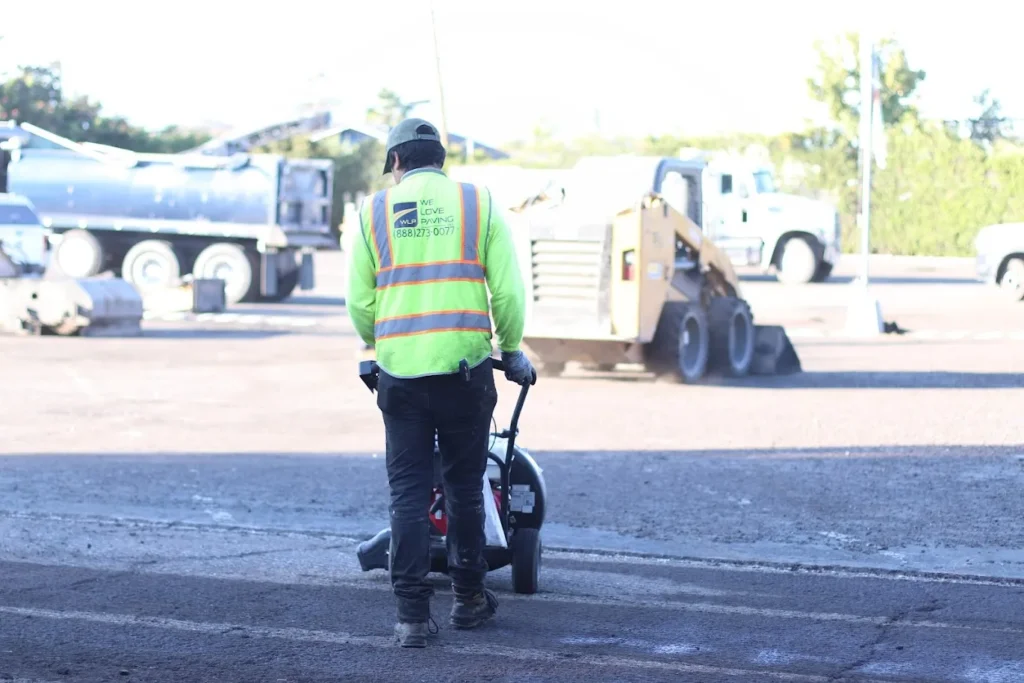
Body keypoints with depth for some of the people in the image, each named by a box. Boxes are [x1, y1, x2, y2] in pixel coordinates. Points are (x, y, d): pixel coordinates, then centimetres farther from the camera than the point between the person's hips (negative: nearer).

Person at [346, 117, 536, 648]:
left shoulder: (374, 211, 6)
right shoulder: (479, 204, 4)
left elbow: (359, 302, 5)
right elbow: (508, 291, -2)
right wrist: (513, 351, 13)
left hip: (400, 372, 0)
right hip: (465, 369, 0)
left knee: (408, 493, 6)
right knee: (464, 486, 14)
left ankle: (413, 616, 3)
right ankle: (468, 600, 25)